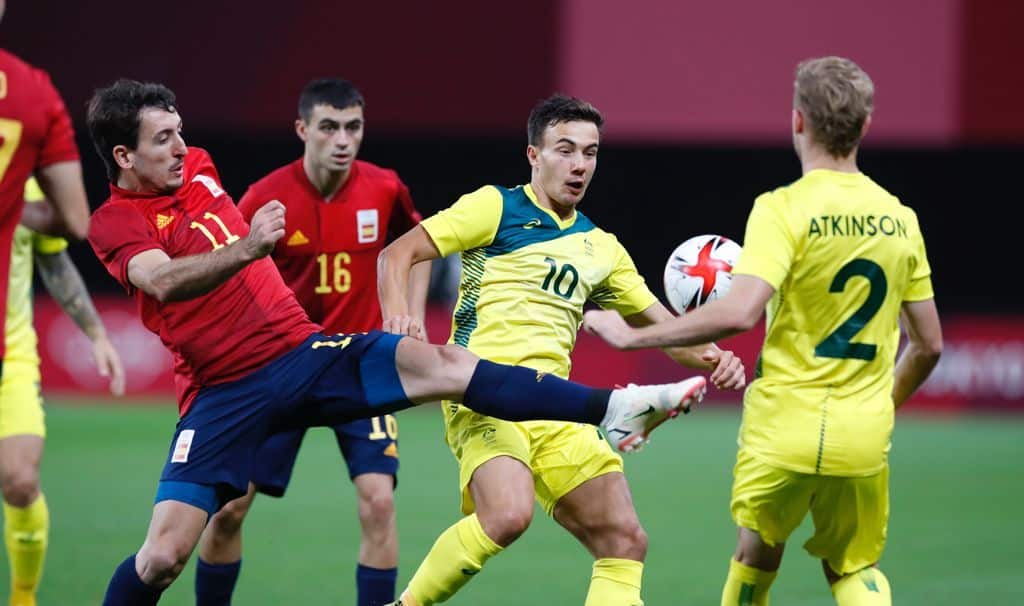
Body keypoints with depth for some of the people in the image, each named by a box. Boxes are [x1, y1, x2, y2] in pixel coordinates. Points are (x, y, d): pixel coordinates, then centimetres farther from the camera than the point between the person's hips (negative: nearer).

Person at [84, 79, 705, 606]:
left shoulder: (199, 168, 11)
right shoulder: (115, 222, -9)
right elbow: (163, 280, -30)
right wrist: (246, 247, -45)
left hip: (304, 349, 4)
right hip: (224, 390, -4)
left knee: (442, 365, -16)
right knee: (163, 553, -14)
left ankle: (614, 408, -22)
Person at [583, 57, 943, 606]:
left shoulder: (784, 209, -12)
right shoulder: (899, 219, 4)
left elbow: (739, 313, -26)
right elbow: (929, 345, 10)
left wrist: (632, 336, -17)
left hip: (785, 427, -3)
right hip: (864, 437, 4)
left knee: (755, 560, 20)